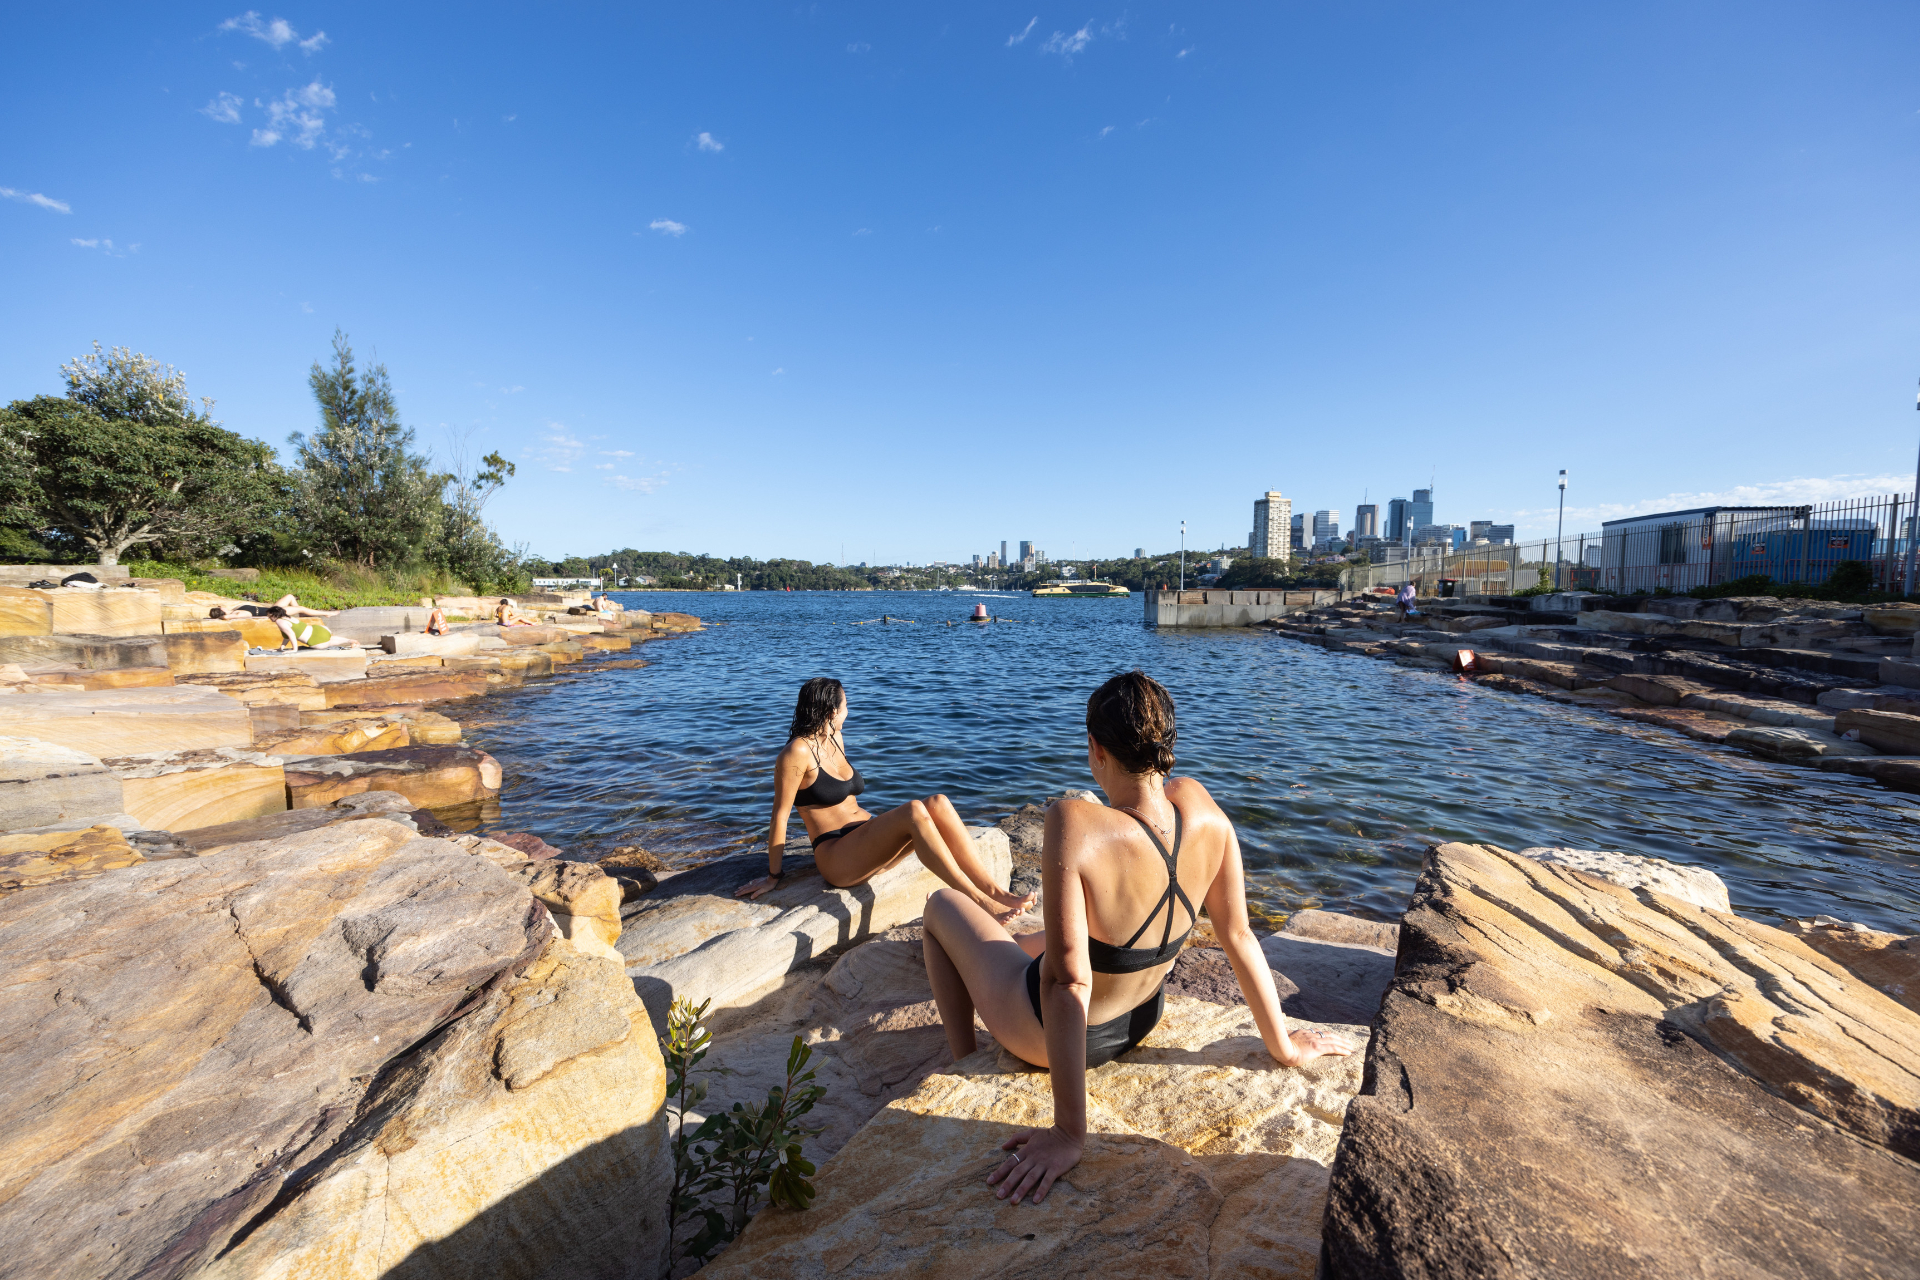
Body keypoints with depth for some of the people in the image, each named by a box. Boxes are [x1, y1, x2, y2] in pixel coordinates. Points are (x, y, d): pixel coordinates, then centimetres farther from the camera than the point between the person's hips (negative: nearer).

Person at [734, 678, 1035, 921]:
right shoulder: (797, 752, -11)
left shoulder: (835, 739, 16)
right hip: (837, 859, -8)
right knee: (914, 811, -32)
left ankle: (995, 891, -27)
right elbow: (780, 815, -9)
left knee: (937, 803, -19)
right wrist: (773, 876, -6)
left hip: (869, 843, 8)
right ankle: (979, 902, -34)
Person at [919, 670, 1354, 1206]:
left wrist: (1070, 1132, -28)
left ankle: (963, 1063, 30)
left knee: (941, 904, 18)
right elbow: (1239, 936, -10)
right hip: (1143, 1020, 6)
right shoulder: (1202, 809, -20)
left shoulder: (1074, 824, -38)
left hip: (1045, 1031, -5)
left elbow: (1068, 983, -36)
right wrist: (1283, 1046, 5)